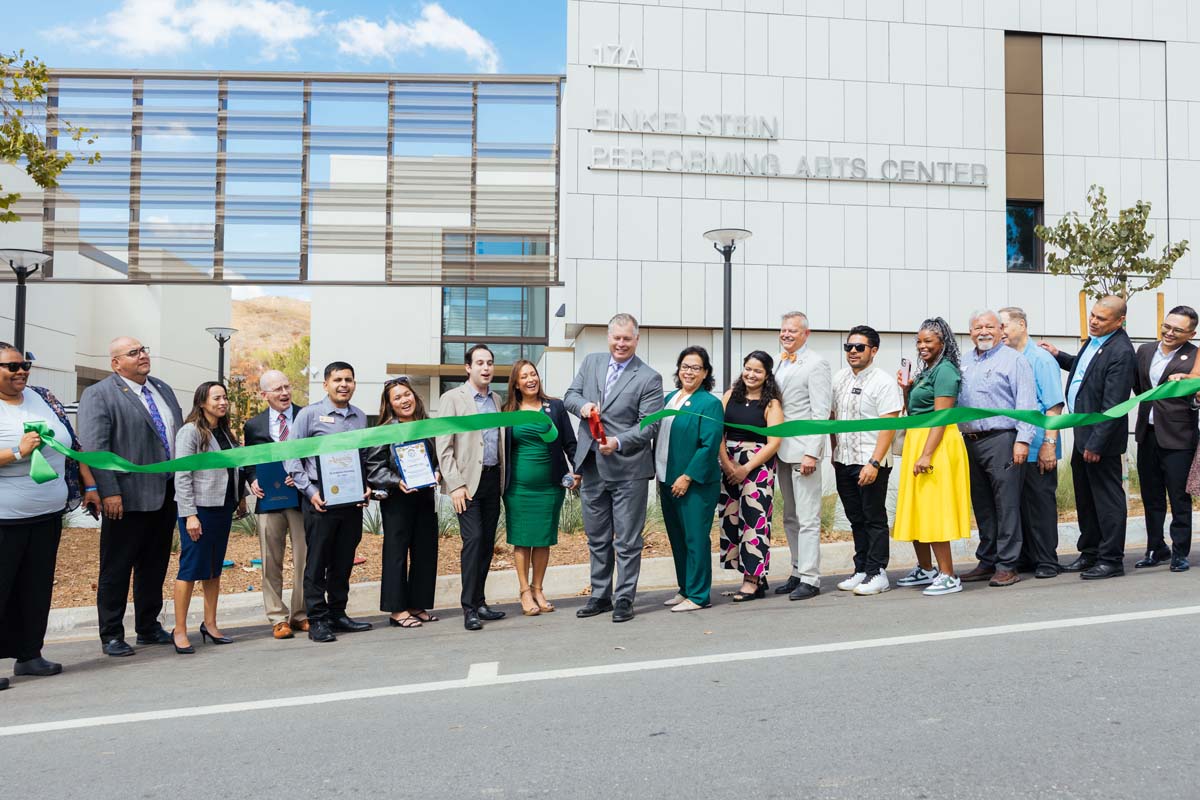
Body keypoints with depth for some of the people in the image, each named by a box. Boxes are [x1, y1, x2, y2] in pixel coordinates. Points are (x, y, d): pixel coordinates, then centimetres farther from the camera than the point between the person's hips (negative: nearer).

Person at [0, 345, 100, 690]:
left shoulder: (42, 397, 11)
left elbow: (73, 443, 16)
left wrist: (89, 485, 13)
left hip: (48, 515, 6)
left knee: (37, 588, 11)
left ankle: (29, 654, 22)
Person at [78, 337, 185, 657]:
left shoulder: (163, 390, 14)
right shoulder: (98, 395, -8)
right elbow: (94, 447, -15)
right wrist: (109, 492, -21)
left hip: (166, 495, 7)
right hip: (129, 499, -7)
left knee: (154, 567, 16)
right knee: (116, 570, 5)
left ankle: (148, 627, 27)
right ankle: (111, 635, 15)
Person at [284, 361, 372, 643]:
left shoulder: (361, 417, 12)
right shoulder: (310, 414, -2)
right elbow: (291, 456, -4)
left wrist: (367, 487, 2)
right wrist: (310, 491, -12)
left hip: (353, 500, 5)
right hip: (320, 500, -4)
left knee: (344, 561, 11)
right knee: (317, 561, 0)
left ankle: (337, 614, 23)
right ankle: (317, 620, 7)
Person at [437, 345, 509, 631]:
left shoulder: (496, 399, 14)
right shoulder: (453, 398, -3)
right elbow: (443, 447, -7)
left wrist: (503, 479, 11)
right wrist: (455, 485, -13)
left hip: (493, 479, 6)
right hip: (468, 481, -5)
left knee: (487, 542, 8)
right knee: (473, 539, -12)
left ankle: (479, 602, 18)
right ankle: (470, 608, -5)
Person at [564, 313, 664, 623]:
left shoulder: (649, 378, -7)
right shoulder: (591, 363, 9)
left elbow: (649, 425, -11)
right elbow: (570, 395, 10)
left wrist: (618, 443, -25)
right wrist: (582, 405, -13)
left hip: (628, 469, -5)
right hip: (592, 467, 5)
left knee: (627, 541, 4)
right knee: (597, 538, 16)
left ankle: (625, 599, 16)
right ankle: (600, 596, 28)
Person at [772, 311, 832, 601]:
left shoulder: (816, 364, -8)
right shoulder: (781, 364, 16)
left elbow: (820, 413, -13)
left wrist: (811, 453, -18)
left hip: (803, 449, -8)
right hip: (783, 450, 8)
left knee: (807, 518, -5)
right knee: (790, 518, 12)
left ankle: (810, 579, 0)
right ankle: (798, 573, 21)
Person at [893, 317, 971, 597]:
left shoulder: (945, 370, -11)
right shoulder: (925, 371, 17)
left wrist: (926, 455, -23)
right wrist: (906, 388, 6)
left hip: (937, 444, -10)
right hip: (916, 442, 10)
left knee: (933, 509, -9)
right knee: (915, 509, 14)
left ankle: (948, 576, -2)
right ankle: (925, 570, 25)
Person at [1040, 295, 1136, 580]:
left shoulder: (1121, 353, -21)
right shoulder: (1095, 339, 7)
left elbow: (1113, 405, -23)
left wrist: (1095, 444, -22)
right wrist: (1059, 356, 13)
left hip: (1100, 438, -10)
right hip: (1082, 432, 10)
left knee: (1107, 498, 1)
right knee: (1084, 497, 18)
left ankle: (1111, 560, 12)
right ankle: (1090, 552, 31)